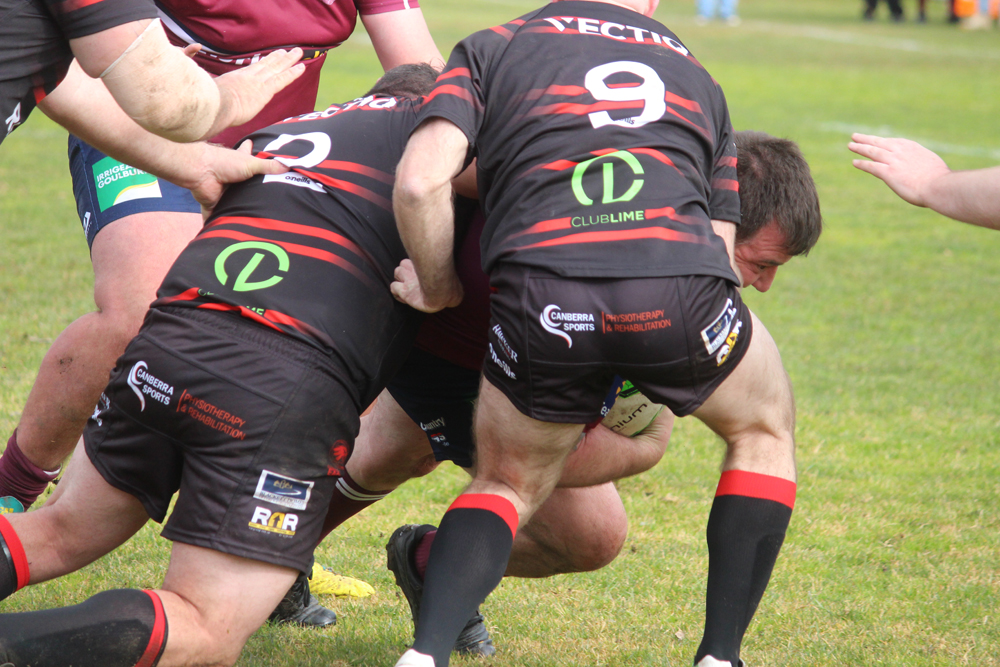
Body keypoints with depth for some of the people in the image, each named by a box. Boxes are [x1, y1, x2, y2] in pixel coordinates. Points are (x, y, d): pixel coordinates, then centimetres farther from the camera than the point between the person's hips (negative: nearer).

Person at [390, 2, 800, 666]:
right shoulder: (694, 73, 34)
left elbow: (420, 180, 6)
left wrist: (437, 287, 22)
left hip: (542, 293, 0)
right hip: (684, 286, 1)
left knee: (507, 485, 25)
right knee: (765, 428, 32)